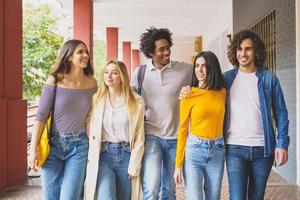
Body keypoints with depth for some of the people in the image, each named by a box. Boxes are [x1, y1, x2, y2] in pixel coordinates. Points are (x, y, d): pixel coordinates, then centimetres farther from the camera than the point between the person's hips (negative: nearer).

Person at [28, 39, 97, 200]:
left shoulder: (92, 83, -1)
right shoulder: (54, 82, -8)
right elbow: (41, 116, -7)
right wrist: (33, 148, -10)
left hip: (79, 146, 1)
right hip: (53, 144, -1)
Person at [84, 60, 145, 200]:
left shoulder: (136, 101, 0)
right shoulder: (97, 99, 4)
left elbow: (139, 138, 1)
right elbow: (91, 133, 4)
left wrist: (134, 166, -3)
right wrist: (91, 161, -4)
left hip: (126, 155, 0)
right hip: (103, 155, 0)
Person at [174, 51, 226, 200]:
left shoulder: (222, 92, 4)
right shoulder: (189, 94, -6)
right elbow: (182, 130, -3)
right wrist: (178, 165, -4)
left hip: (217, 151, 3)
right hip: (194, 150, -3)